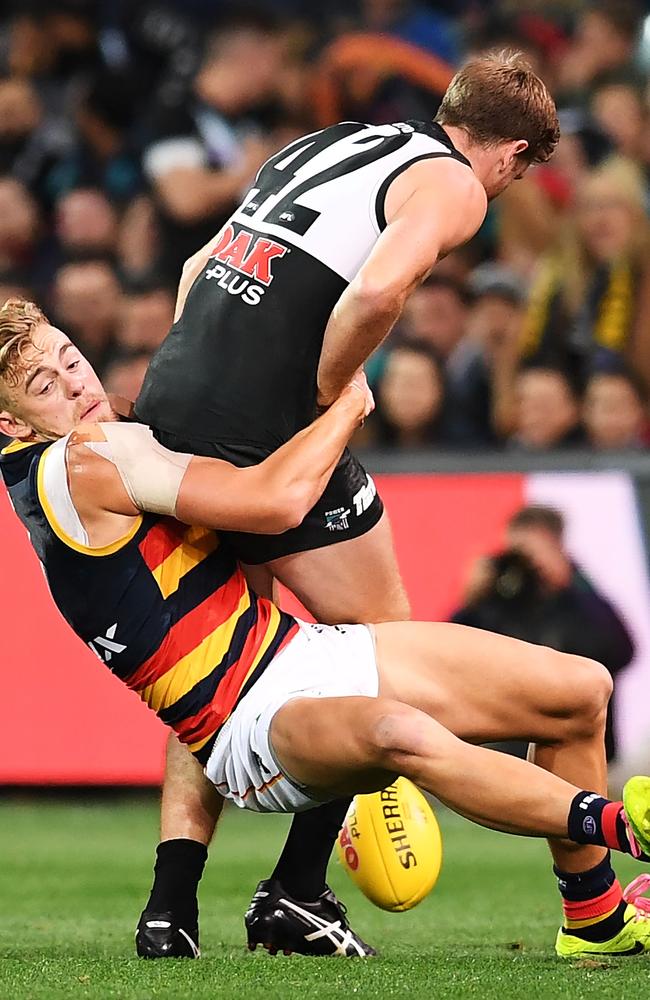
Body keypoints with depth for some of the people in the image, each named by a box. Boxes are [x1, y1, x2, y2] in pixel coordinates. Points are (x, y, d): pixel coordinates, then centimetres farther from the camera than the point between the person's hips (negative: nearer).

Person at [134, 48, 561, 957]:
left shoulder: (329, 144, 24)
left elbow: (199, 267, 28)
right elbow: (377, 289, -23)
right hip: (263, 431, -8)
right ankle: (293, 891, 6)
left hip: (168, 404, 8)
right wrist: (327, 395, -7)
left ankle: (171, 900, 12)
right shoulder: (452, 184, -2)